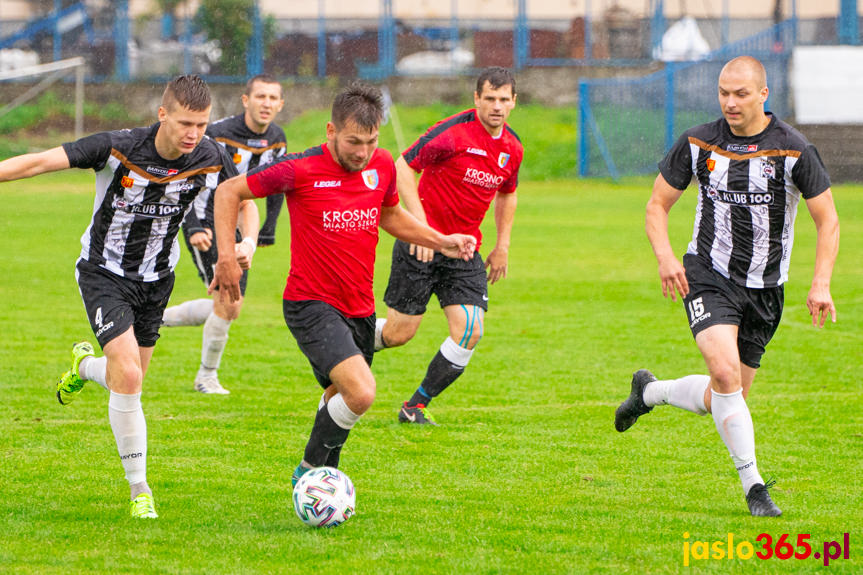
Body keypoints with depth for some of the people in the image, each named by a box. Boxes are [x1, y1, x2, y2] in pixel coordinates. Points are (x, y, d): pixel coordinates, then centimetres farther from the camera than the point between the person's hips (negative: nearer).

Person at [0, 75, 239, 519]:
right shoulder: (118, 149, -25)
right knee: (128, 378, -19)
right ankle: (139, 489, -6)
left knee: (128, 382, 9)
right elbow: (43, 161, -28)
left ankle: (86, 366, 45)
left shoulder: (210, 159, -13)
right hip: (105, 275, -4)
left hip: (156, 280, 5)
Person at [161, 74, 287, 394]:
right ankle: (207, 377, 5)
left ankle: (156, 318, 28)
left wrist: (267, 231, 11)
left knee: (229, 307, 8)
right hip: (206, 227, -7)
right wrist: (195, 228, -31)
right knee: (228, 302, -14)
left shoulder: (277, 140, 0)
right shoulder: (219, 135, -21)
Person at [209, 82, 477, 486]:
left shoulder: (382, 166, 2)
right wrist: (226, 257, -11)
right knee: (361, 393, -23)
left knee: (340, 400, 14)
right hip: (311, 305, -6)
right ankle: (308, 471, -2)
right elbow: (229, 192, -4)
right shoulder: (300, 170, -15)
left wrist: (442, 241, 11)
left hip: (359, 308, 6)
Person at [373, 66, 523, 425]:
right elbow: (403, 167, -13)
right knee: (399, 333, -3)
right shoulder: (453, 132, -15)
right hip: (423, 244, -5)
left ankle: (416, 406, 4)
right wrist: (420, 222, -21)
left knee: (469, 331, -12)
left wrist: (502, 245, 17)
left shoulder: (513, 148, 5)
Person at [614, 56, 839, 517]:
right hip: (708, 276, -1)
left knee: (720, 400, 6)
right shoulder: (698, 143, -5)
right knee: (725, 371, -25)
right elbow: (658, 205, 5)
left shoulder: (793, 149, -9)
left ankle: (649, 392, 37)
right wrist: (665, 257, -14)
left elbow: (827, 219, -3)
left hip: (764, 288, 1)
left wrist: (821, 284, -16)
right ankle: (753, 486, -16)